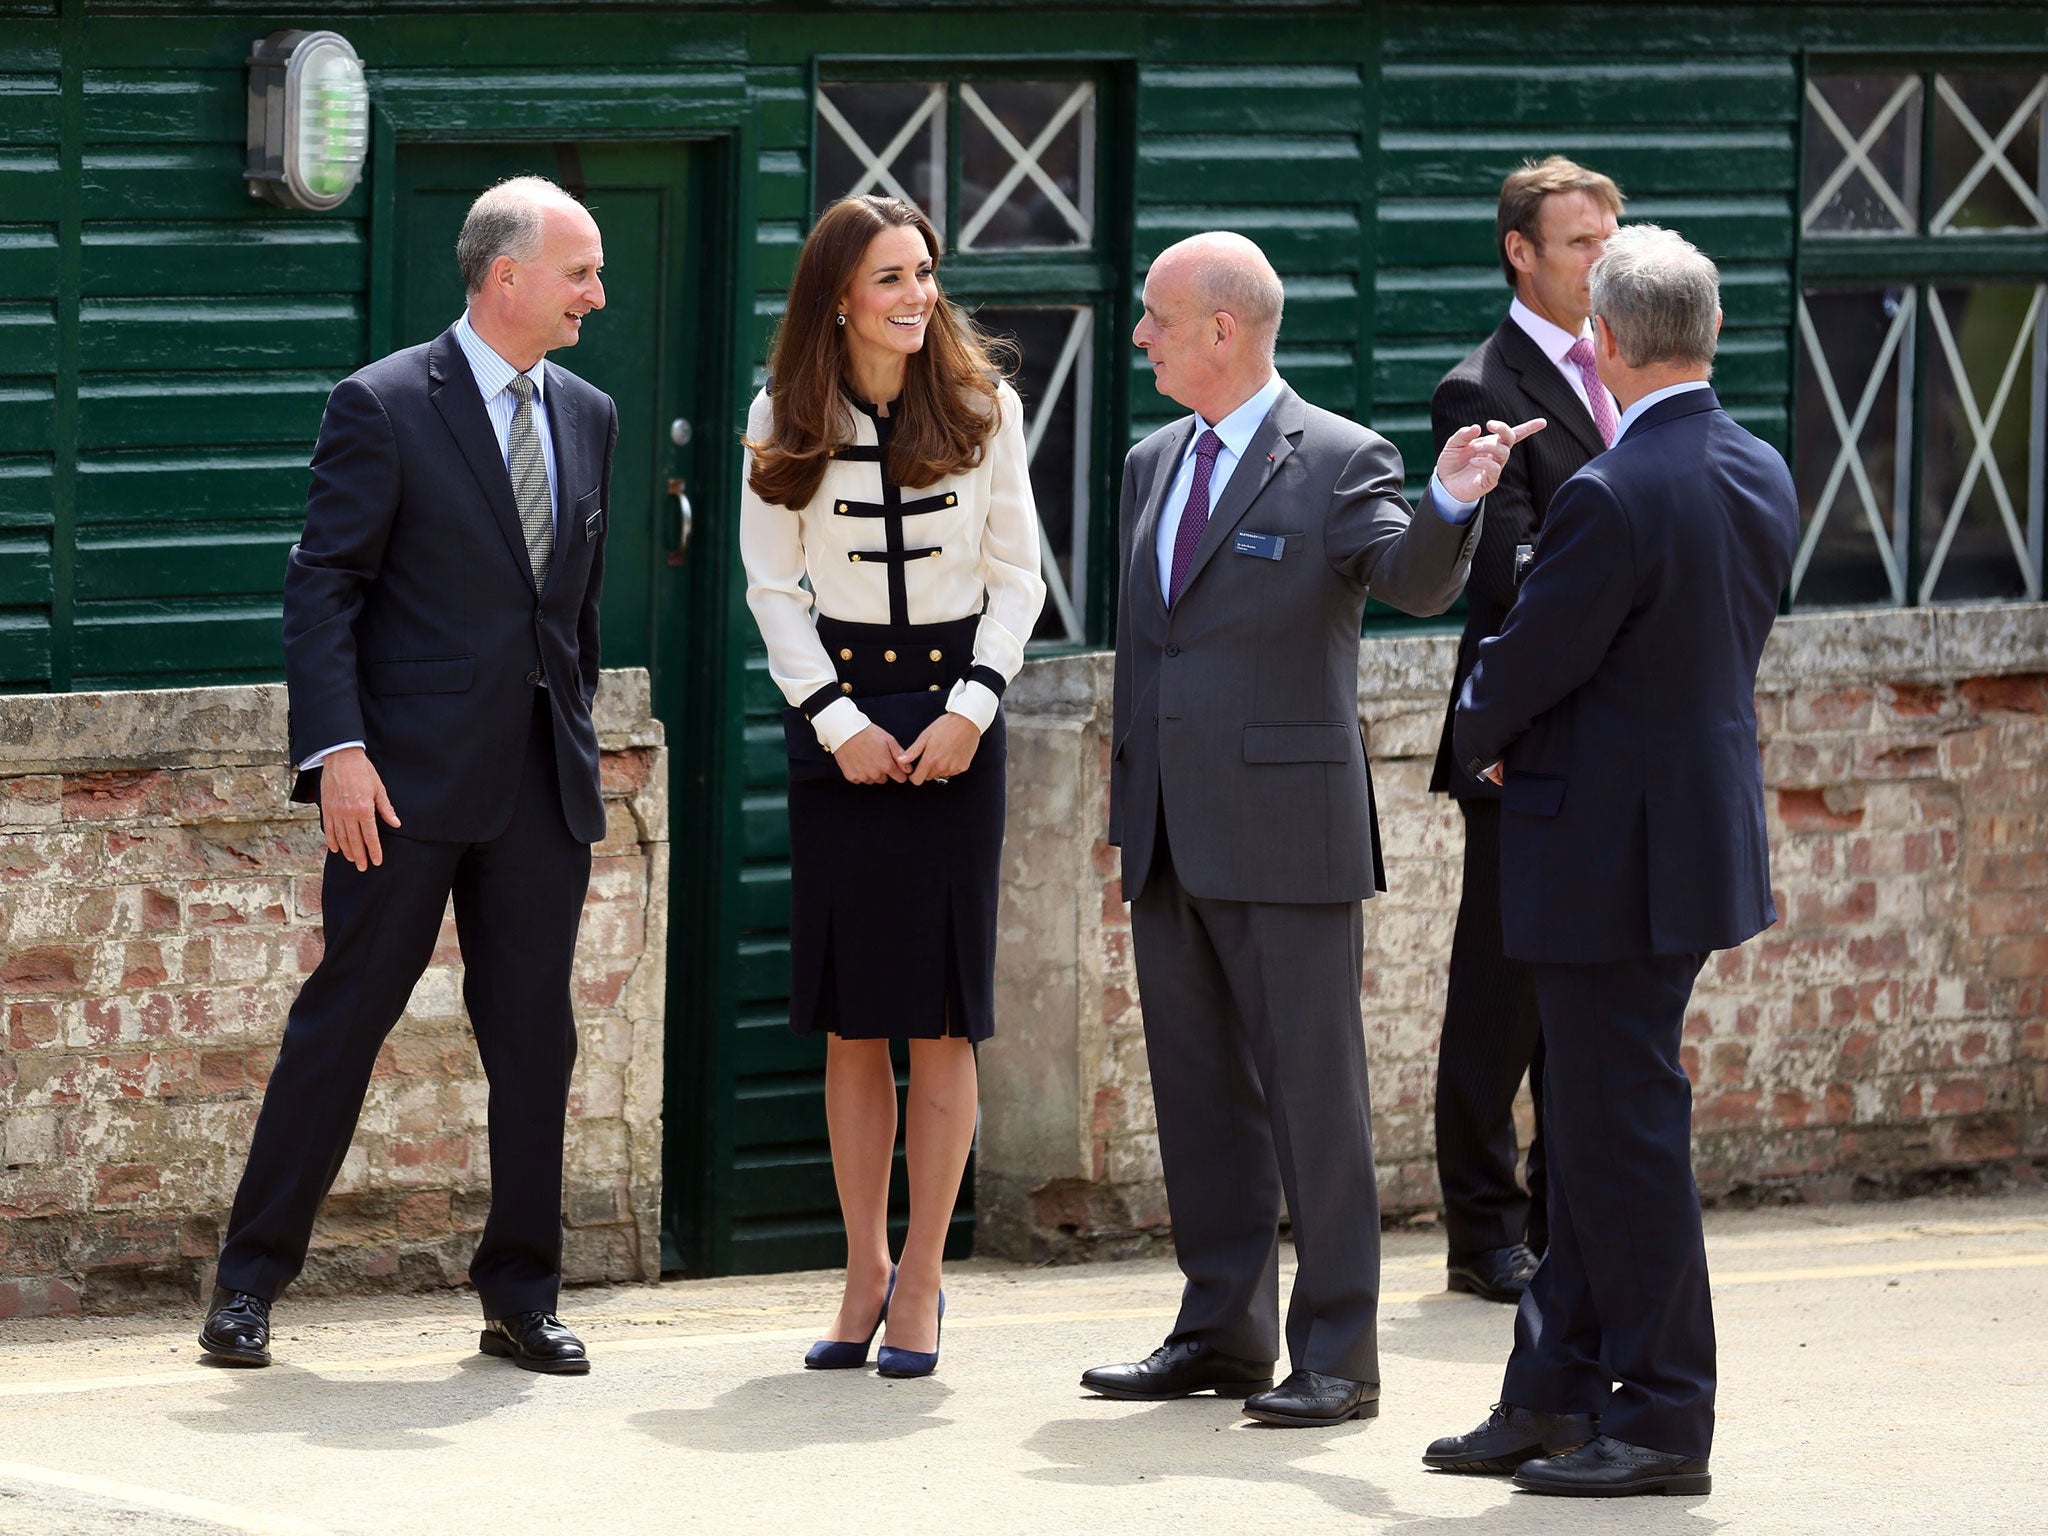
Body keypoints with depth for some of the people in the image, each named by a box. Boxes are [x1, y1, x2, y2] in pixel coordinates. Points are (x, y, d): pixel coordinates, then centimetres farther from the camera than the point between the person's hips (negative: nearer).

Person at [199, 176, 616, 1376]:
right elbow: (324, 588, -8)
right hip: (410, 777, -5)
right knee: (346, 1016, -2)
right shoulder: (385, 407, -6)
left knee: (535, 1034, 6)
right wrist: (338, 750, -16)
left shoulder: (588, 418, 13)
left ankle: (522, 1296, 14)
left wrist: (580, 737, 15)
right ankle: (252, 1283, 5)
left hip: (544, 781, 5)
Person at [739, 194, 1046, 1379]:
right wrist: (839, 721, -6)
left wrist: (971, 707, -9)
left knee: (941, 1017, -2)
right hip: (837, 717, 1)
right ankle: (866, 1273, 10)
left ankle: (922, 1280, 3)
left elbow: (1017, 577, 3)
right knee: (852, 1020, 2)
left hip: (954, 717, -1)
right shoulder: (786, 422, 1)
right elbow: (774, 586, 3)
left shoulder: (981, 407, 1)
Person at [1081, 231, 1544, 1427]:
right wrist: (1130, 803, 18)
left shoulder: (1338, 462, -7)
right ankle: (1223, 1332, 21)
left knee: (1315, 1095, -3)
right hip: (1170, 836, 7)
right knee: (1200, 1093, 13)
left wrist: (1451, 508, -43)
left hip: (1286, 833, -7)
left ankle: (1338, 1354, 0)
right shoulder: (1153, 464, 15)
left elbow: (1414, 583, -22)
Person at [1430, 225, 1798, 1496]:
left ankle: (1663, 1424, 5)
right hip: (1704, 829, 9)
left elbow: (1522, 674, -15)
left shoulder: (1614, 499, -23)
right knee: (1597, 1125, 16)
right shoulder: (1765, 480, 4)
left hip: (1610, 855, -9)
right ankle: (1555, 1399, 23)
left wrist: (1489, 740, 8)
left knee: (1622, 1135, -1)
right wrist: (1527, 743, 14)